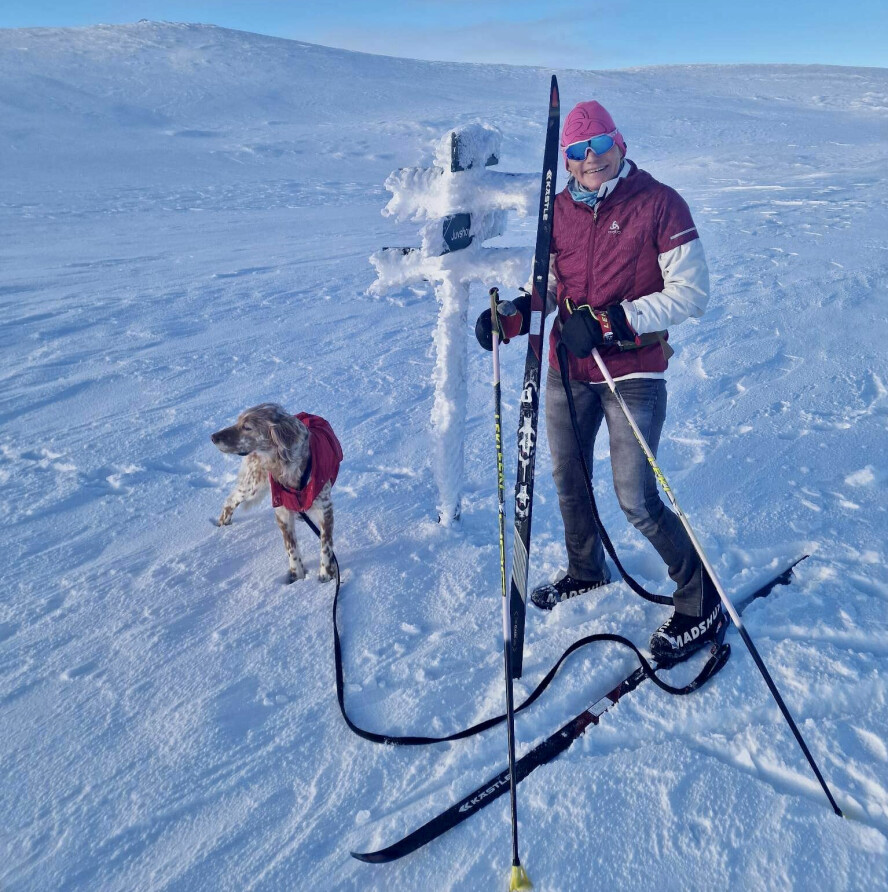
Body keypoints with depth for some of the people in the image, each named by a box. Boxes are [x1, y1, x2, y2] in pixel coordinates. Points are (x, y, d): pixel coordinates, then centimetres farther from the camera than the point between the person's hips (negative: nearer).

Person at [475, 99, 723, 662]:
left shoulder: (659, 204, -9)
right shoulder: (560, 209, 6)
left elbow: (691, 293, -13)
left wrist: (611, 320, -22)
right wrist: (516, 314, -9)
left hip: (634, 374, -6)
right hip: (568, 368, 6)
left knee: (637, 501, -5)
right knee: (569, 481, 18)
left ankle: (703, 603, 18)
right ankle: (586, 572, 44)